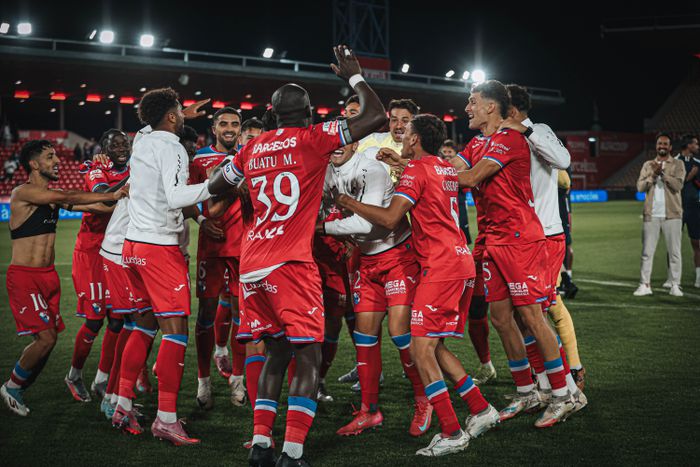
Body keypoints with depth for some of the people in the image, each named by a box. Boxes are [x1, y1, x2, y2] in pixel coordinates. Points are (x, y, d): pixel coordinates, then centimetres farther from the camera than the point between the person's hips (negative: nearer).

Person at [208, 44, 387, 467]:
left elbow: (216, 187, 28)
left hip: (252, 264, 6)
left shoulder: (253, 149, 15)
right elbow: (378, 118, -3)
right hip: (289, 263, -6)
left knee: (277, 351, 18)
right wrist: (354, 76, 10)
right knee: (309, 357, -2)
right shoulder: (313, 138, -1)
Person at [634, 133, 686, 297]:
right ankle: (645, 285, 5)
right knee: (647, 251, 1)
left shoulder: (677, 164, 5)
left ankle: (675, 286, 4)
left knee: (674, 251, 0)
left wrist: (662, 172, -15)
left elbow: (678, 185, -11)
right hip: (651, 214, 2)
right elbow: (640, 187, 1)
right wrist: (653, 174, -11)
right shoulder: (648, 165, 13)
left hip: (671, 214, -2)